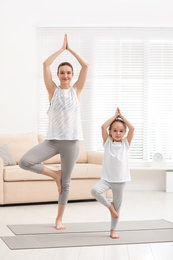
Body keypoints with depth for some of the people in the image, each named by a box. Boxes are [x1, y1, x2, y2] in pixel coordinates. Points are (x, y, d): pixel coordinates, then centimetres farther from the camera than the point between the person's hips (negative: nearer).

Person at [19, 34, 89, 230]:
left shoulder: (76, 90, 6)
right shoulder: (53, 90, 4)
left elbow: (86, 65, -1)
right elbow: (45, 64, -4)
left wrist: (70, 49, 5)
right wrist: (61, 49, 3)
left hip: (71, 141, 0)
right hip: (52, 140, 0)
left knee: (65, 183, 7)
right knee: (25, 162, -21)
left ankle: (59, 219, 23)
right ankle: (54, 174, 4)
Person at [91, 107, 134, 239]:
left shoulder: (126, 143, 5)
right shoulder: (108, 142, 4)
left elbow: (132, 128, -7)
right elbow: (103, 126, -8)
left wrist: (121, 116, 1)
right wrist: (115, 116, 0)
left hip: (120, 180, 1)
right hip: (107, 178, -1)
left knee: (117, 205, 6)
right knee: (95, 190, -28)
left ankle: (113, 230, 22)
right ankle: (109, 205, -1)